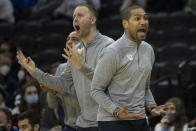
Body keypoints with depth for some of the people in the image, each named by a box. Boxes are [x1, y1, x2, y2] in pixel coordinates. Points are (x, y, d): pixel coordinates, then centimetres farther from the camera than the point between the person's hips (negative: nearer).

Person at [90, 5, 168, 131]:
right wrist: (117, 112, -22)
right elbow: (96, 90, -9)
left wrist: (152, 107, 3)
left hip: (139, 120, 7)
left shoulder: (148, 50, 11)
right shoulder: (112, 52, -12)